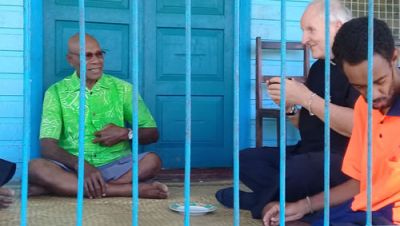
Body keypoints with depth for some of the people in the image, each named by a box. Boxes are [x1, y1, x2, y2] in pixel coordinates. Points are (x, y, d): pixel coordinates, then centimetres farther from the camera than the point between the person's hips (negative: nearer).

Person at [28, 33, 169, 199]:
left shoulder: (122, 89, 8)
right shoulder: (56, 92, 4)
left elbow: (152, 134, 11)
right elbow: (47, 146, -7)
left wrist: (126, 134, -11)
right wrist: (81, 166, -25)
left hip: (115, 166, 1)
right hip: (73, 167, -1)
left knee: (152, 160, -27)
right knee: (36, 167, -30)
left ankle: (65, 187, -27)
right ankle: (129, 190, -33)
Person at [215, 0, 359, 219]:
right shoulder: (319, 67, 14)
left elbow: (358, 126, -25)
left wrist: (305, 97, -21)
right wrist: (288, 106, -1)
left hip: (347, 159, -9)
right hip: (309, 154, 9)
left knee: (296, 169, -35)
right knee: (246, 159, 1)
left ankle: (259, 204, -5)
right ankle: (296, 199, -18)